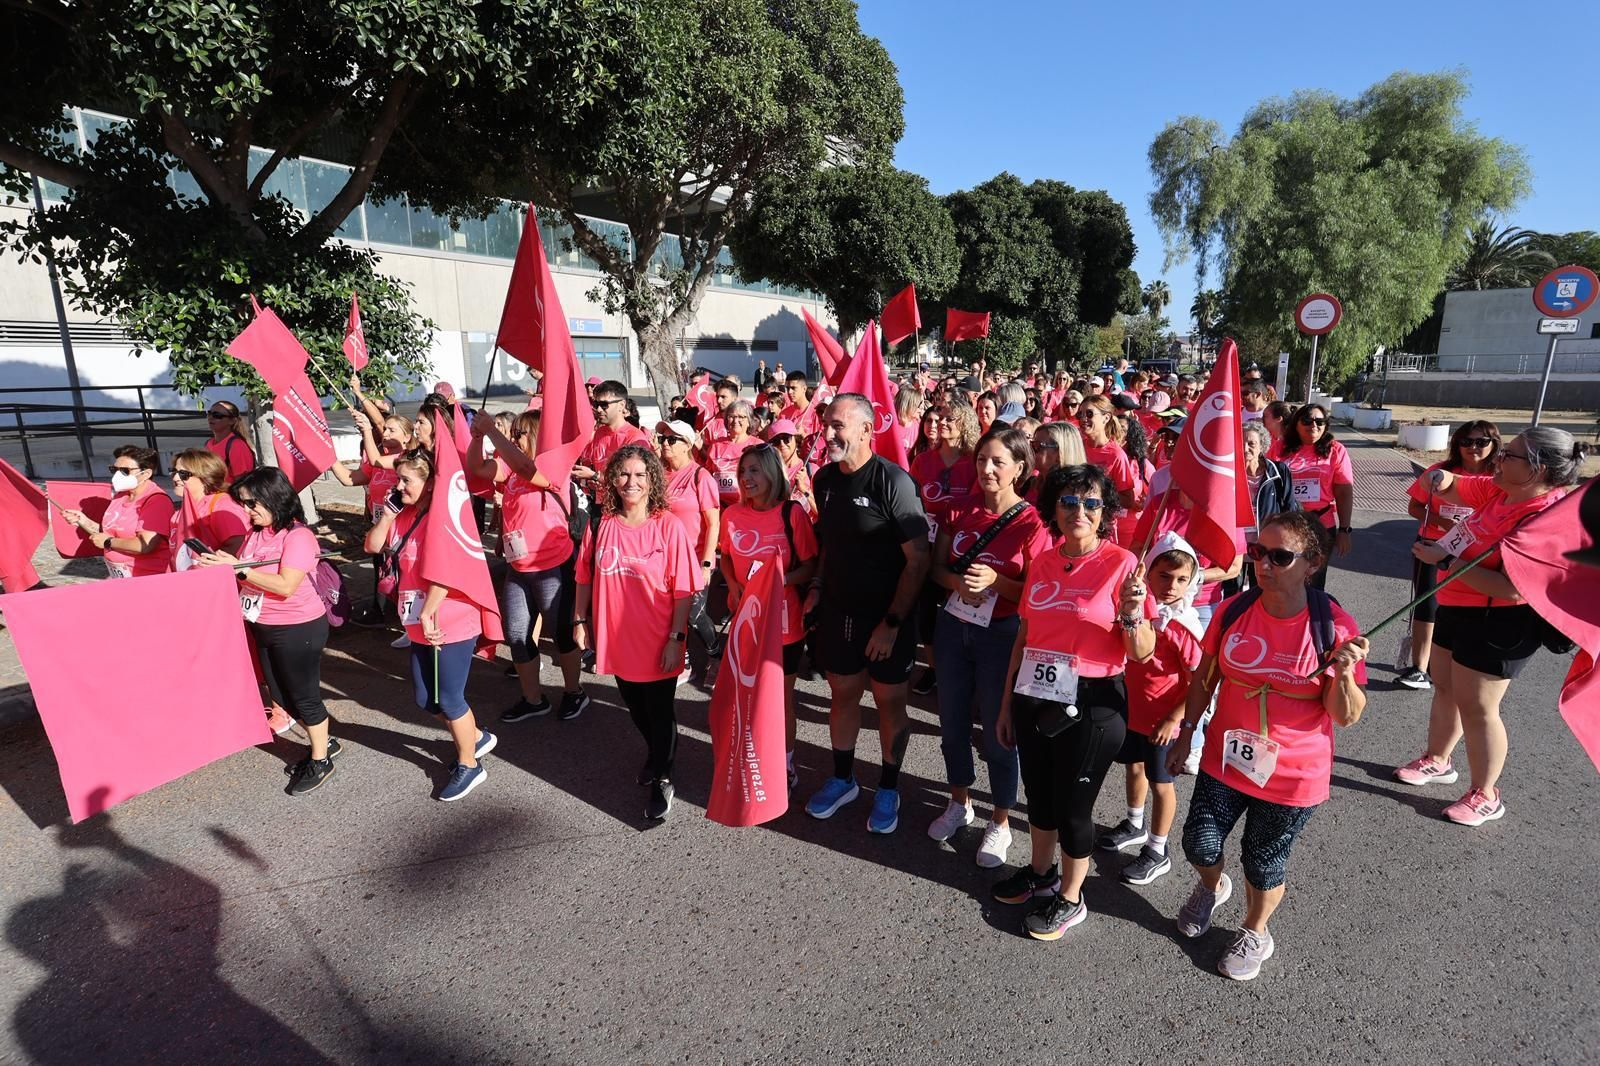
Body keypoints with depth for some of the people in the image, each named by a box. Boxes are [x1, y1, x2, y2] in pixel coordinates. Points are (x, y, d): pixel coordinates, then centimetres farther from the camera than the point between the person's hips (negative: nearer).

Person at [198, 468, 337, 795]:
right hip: (264, 627, 9)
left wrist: (239, 568, -26)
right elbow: (243, 576, 9)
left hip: (298, 629, -9)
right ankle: (323, 742, 36)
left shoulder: (298, 536, -20)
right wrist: (218, 566, -9)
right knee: (281, 695, 18)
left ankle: (321, 761, 21)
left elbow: (285, 586, -28)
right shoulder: (254, 533, 5)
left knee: (304, 696, 5)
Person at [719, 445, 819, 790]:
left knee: (782, 692, 12)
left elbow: (810, 566, -9)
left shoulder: (792, 513, -14)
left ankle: (786, 761, 32)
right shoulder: (733, 514, -3)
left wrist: (780, 581, -24)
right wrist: (733, 585, -7)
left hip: (783, 621, -3)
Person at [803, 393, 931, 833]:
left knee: (889, 701, 10)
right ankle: (843, 779, 36)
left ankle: (888, 789, 30)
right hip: (837, 611, 5)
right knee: (843, 693, 17)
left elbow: (918, 559, -18)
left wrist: (892, 623, -19)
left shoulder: (893, 481, -19)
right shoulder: (825, 478, 1)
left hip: (886, 616, -5)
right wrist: (817, 587, 4)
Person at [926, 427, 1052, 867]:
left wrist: (996, 582, -26)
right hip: (953, 627, 5)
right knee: (952, 721, 17)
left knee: (998, 729, 7)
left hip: (1001, 634, -5)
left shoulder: (1032, 523, -13)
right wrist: (957, 581, -15)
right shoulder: (961, 509, 1)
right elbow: (937, 567, 6)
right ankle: (960, 803, 40)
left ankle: (1000, 822, 29)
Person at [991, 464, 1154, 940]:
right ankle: (1040, 874, 47)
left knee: (1073, 805, 10)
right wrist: (1007, 703, 14)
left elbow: (1142, 652, -10)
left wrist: (1131, 614, -30)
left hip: (1091, 704, -5)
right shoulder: (1042, 564, 3)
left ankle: (1070, 899, 35)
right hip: (1033, 698, 5)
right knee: (1038, 793, 21)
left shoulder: (1121, 563, -11)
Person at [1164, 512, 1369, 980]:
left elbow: (1346, 716, -14)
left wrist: (1344, 672, -32)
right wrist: (1185, 732, 7)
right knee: (1199, 844, 9)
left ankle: (1255, 933, 45)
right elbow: (1205, 678, 4)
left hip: (1292, 775, -2)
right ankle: (1212, 887, 46)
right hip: (1225, 758, 3)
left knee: (1263, 862, 15)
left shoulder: (1335, 627, -17)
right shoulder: (1234, 611, -9)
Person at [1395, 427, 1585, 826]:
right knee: (1444, 688, 22)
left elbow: (1511, 589, -33)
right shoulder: (1501, 491, -1)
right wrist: (1441, 478, -8)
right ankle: (1436, 761, 42)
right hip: (1458, 609, 9)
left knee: (1475, 707, 3)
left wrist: (1444, 560, -30)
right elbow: (1448, 488, 15)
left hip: (1496, 623, -9)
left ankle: (1485, 796, 22)